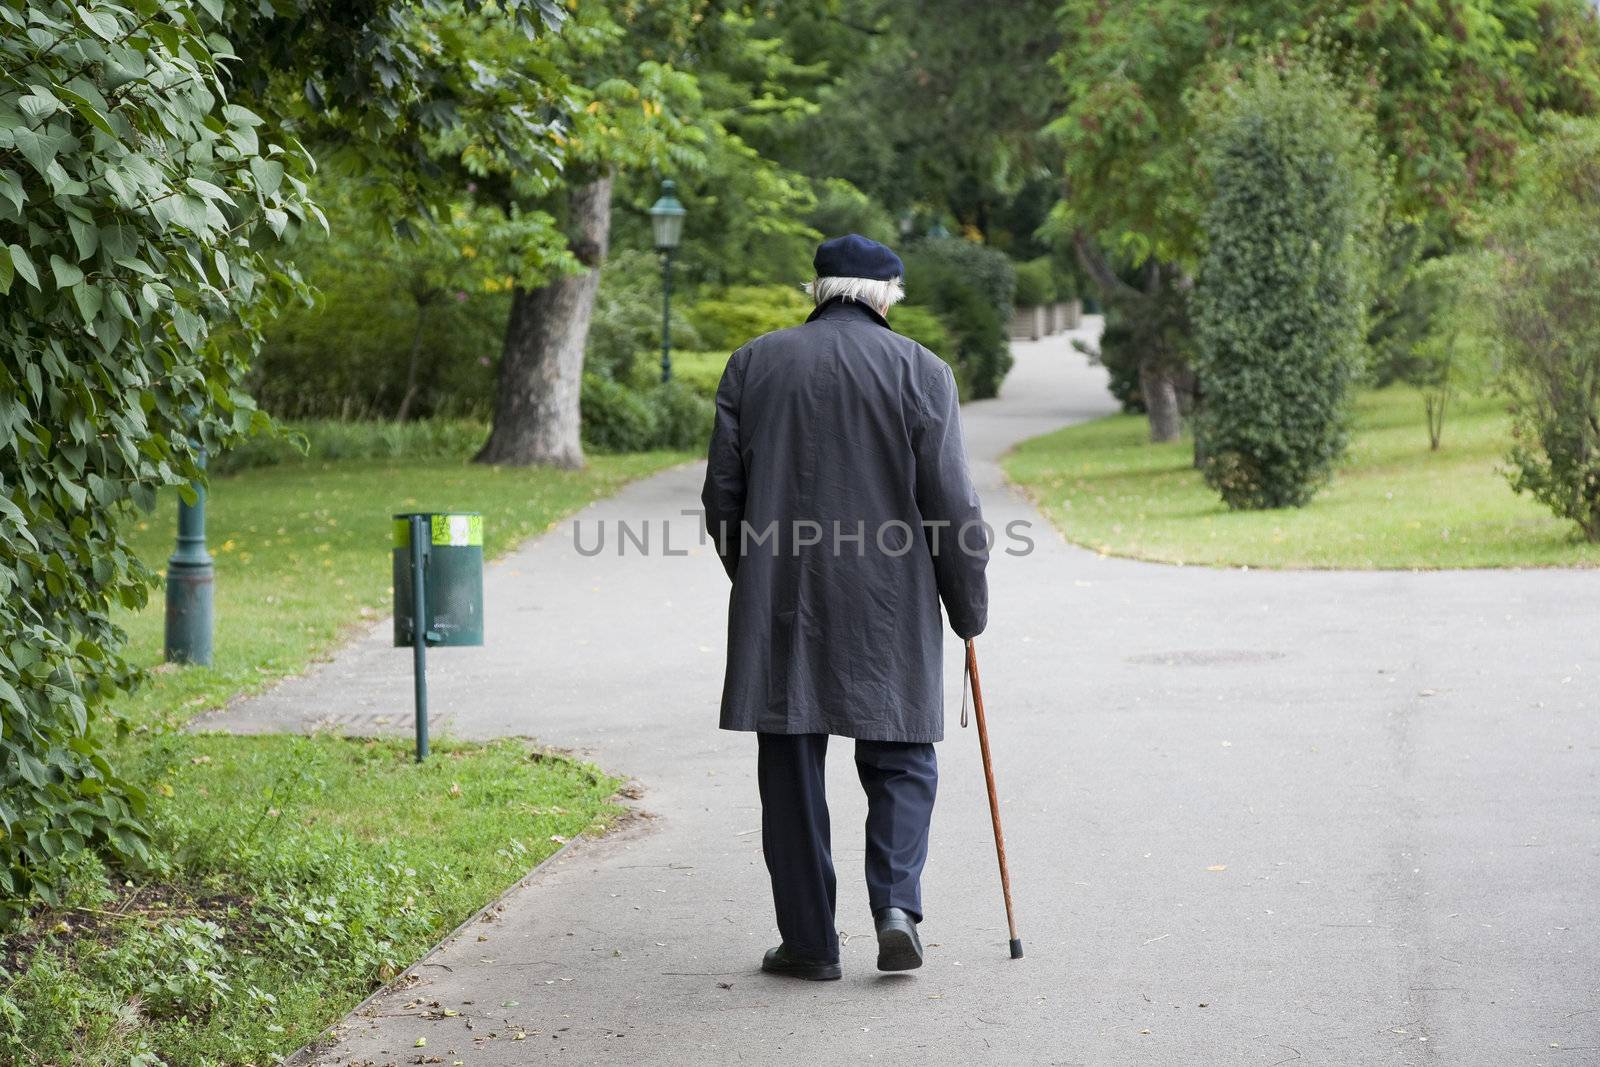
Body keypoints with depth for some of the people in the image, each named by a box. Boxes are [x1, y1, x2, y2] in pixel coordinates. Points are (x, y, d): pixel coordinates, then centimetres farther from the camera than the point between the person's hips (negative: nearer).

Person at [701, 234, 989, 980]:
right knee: (899, 761, 11)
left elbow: (722, 493, 5)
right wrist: (969, 607, 6)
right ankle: (896, 905, -8)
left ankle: (808, 939, 7)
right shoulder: (920, 372, -2)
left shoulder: (753, 364, 4)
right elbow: (952, 506, -4)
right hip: (890, 609, -1)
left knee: (791, 771, 7)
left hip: (779, 604, 1)